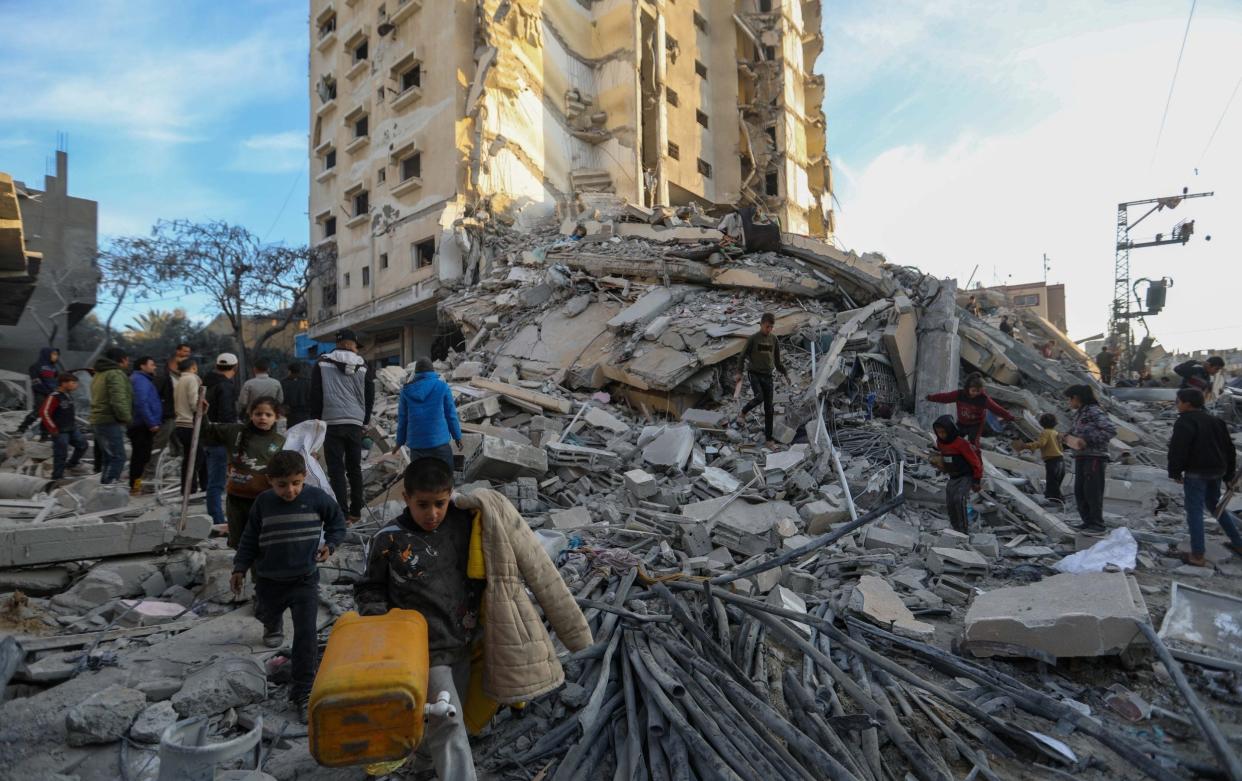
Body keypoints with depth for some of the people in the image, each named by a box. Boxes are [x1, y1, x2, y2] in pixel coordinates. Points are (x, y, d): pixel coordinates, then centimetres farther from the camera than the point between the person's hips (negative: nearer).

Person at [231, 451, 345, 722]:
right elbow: (250, 538, 4)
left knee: (306, 634, -11)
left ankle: (303, 693, -1)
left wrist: (330, 544, -8)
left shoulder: (317, 497, -13)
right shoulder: (263, 502, -8)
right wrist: (240, 568, 3)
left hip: (305, 580, -3)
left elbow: (337, 522, 4)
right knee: (266, 614, 30)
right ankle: (274, 626, 70)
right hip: (269, 580, 3)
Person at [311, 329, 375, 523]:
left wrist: (316, 420, 9)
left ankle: (342, 514, -7)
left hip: (332, 422, -2)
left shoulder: (322, 364, 0)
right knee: (354, 467, 13)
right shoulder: (362, 367, 4)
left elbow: (315, 396, 1)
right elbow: (370, 397, 8)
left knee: (336, 469, -1)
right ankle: (355, 512, 18)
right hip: (355, 423, 2)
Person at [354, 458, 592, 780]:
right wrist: (378, 620, -16)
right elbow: (369, 588, 2)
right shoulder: (389, 540, -12)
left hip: (464, 644, 4)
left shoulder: (464, 521, -7)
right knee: (449, 726, -8)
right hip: (426, 651, -4)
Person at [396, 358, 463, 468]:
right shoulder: (442, 386, -2)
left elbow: (402, 418, 8)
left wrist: (400, 441, 18)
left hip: (416, 443, 2)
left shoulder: (407, 390, 4)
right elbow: (451, 414, 0)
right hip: (439, 441, -2)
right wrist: (457, 436, 10)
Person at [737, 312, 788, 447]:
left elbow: (777, 360, 15)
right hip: (754, 374, -4)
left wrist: (785, 373, 8)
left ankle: (768, 438, 11)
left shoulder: (774, 339, 6)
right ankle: (743, 413, 2)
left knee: (769, 408, 3)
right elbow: (743, 356, 0)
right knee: (759, 397, -28)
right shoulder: (753, 338, -6)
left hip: (768, 376, 4)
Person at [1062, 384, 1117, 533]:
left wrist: (1088, 440, -23)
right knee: (1079, 491, 8)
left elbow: (1111, 430, -19)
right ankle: (1088, 522, 18)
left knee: (1092, 491, -4)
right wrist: (1067, 439, 3)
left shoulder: (1095, 411, -11)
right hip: (1080, 457, 8)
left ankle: (1097, 524, 5)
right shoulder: (1078, 414, 15)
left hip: (1095, 457, -8)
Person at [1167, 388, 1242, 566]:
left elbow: (1178, 450, -20)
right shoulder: (1215, 420, 12)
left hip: (1196, 472, -9)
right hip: (1216, 471, 9)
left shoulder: (1185, 422, -15)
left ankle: (1197, 555, -5)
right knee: (1215, 505, 25)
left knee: (1195, 511, -5)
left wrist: (1175, 472, -9)